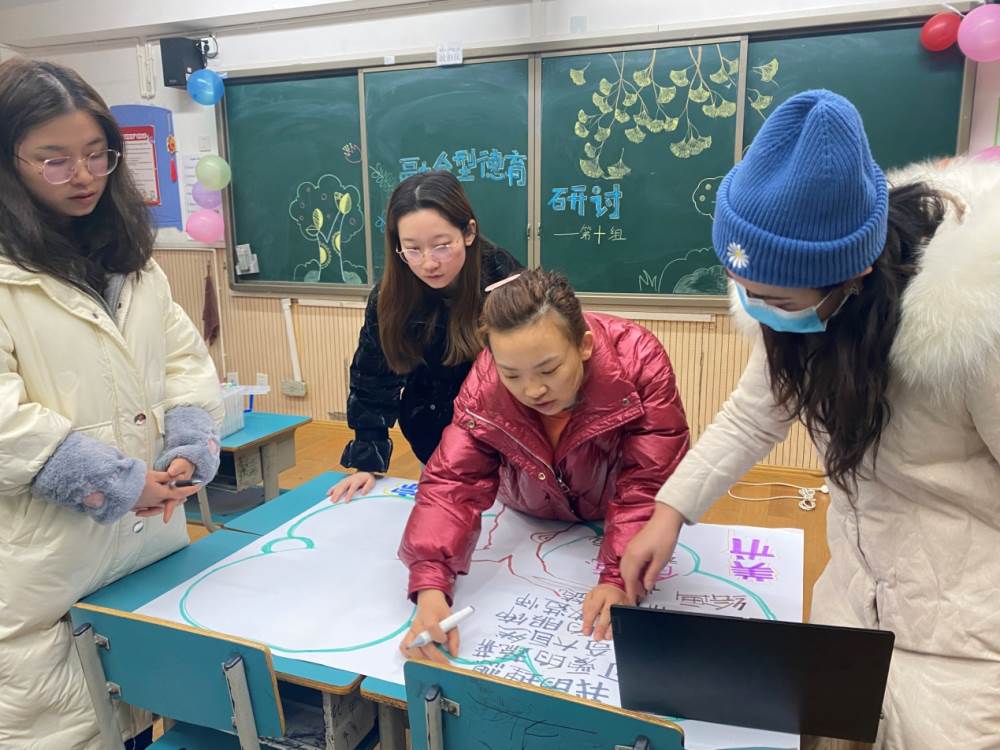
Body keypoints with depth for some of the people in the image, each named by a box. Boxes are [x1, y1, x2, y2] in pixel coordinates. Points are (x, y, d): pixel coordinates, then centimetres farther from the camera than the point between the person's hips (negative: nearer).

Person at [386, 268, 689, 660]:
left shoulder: (639, 362, -37)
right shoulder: (485, 386, -31)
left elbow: (647, 484, -34)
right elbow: (452, 481, -33)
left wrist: (619, 580, -43)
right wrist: (431, 589, -47)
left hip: (615, 520, -1)